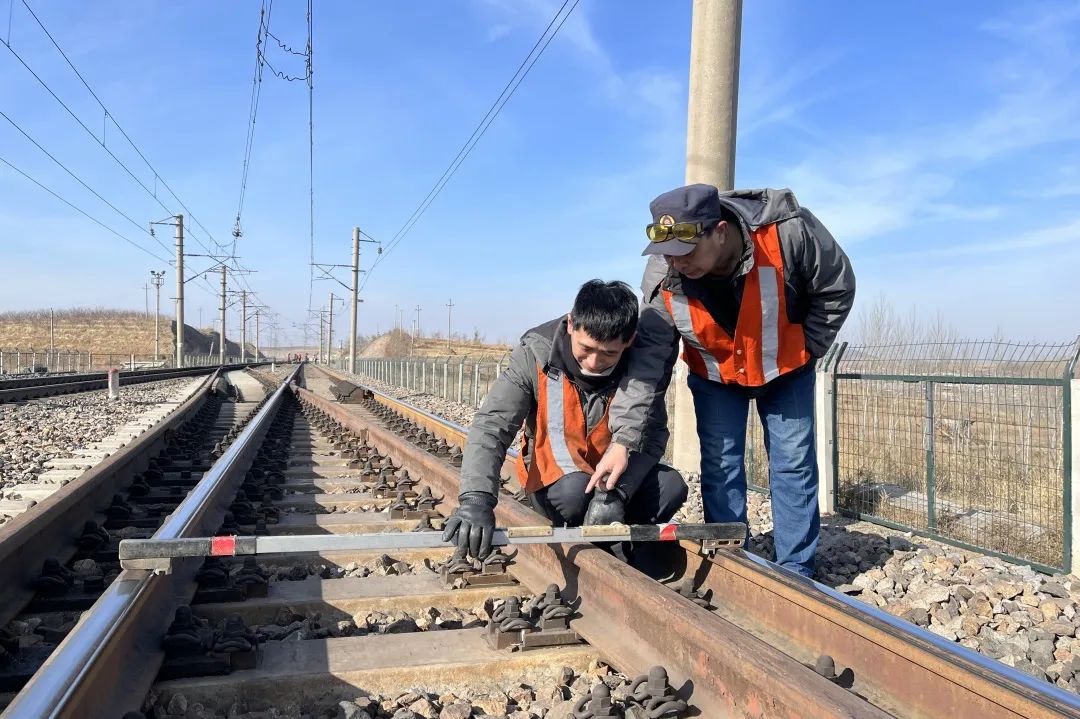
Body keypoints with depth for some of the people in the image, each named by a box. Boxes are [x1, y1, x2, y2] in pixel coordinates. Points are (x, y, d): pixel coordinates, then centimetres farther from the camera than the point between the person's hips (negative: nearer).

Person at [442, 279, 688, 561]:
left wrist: (617, 491, -35)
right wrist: (476, 499, -42)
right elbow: (490, 427, -27)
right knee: (575, 490, -34)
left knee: (671, 486, -21)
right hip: (552, 480, -2)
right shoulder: (535, 354, -22)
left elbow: (652, 434, -18)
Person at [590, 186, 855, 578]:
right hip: (714, 375, 1)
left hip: (785, 369, -1)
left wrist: (807, 350, -10)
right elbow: (648, 357, -25)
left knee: (794, 465, 1)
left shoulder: (788, 230, -35)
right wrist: (623, 438, -32)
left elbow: (837, 288, -15)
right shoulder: (663, 274, -28)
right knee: (719, 466, 0)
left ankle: (796, 571, 14)